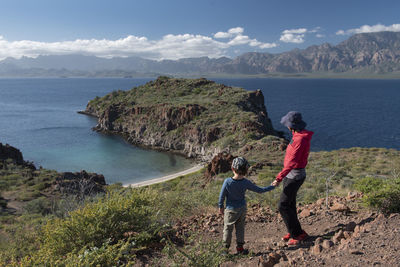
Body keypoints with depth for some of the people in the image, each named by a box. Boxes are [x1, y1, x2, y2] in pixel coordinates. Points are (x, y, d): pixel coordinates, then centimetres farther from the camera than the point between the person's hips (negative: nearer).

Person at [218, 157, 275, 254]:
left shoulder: (227, 181, -20)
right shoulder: (246, 183, -15)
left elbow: (222, 196, -11)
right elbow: (259, 190, -4)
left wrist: (221, 206, 4)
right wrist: (272, 186, 9)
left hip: (230, 210, -2)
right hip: (242, 209, 2)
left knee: (228, 228, 12)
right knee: (240, 228, 16)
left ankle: (226, 248, 19)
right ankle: (240, 247, 24)